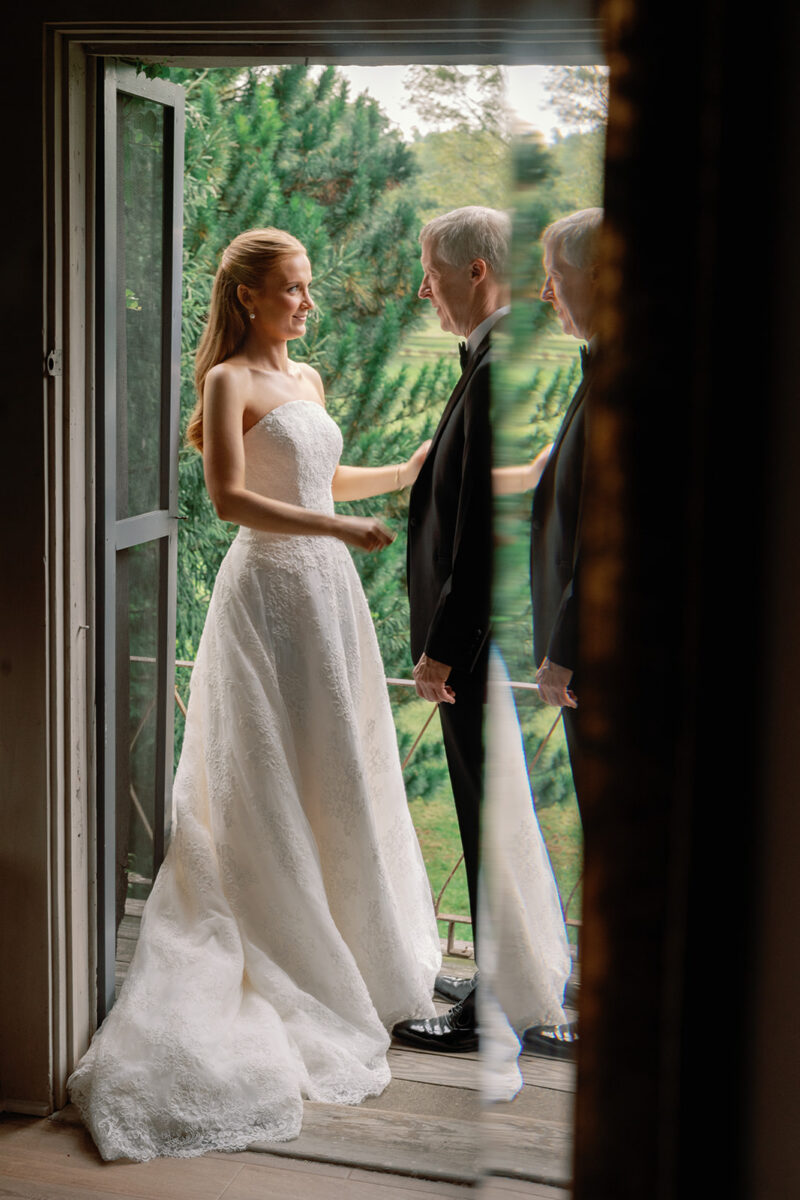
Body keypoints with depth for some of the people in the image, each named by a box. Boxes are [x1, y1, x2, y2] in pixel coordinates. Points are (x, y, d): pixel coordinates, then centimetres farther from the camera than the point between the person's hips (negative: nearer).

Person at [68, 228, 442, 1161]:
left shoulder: (306, 379, 16)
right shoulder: (228, 382, -9)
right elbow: (230, 498, -20)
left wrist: (405, 473, 20)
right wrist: (336, 527, -24)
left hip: (326, 586, 8)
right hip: (268, 588, -8)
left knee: (338, 769, 12)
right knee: (278, 779, -3)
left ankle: (353, 944, 22)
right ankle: (291, 966, 6)